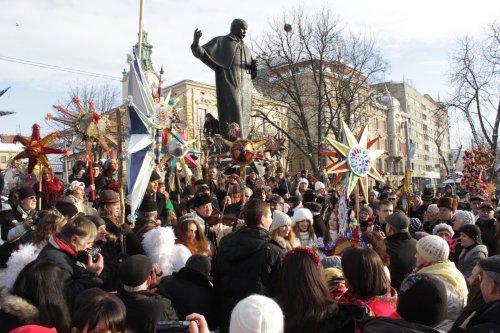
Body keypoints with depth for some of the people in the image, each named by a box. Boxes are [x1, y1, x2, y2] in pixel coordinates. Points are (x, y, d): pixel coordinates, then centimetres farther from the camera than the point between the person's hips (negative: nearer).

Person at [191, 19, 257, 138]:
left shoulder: (246, 49, 28)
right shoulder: (220, 41, 10)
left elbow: (251, 73, 27)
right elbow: (201, 53, 2)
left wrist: (254, 68, 3)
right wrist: (196, 42, -20)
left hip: (245, 88, 7)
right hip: (229, 85, -6)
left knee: (243, 119, 2)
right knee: (232, 119, -18)